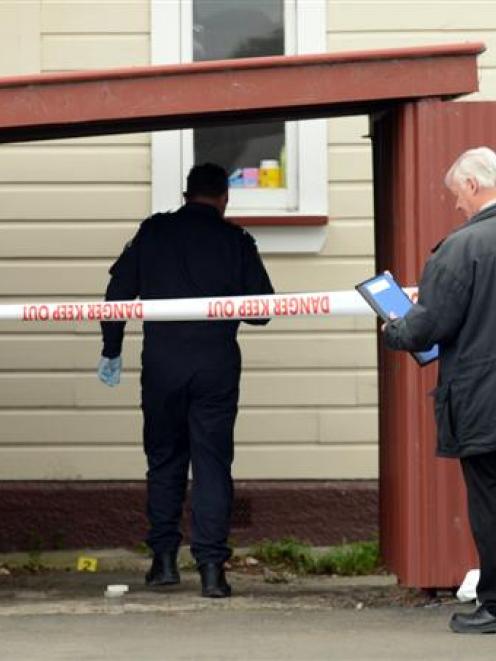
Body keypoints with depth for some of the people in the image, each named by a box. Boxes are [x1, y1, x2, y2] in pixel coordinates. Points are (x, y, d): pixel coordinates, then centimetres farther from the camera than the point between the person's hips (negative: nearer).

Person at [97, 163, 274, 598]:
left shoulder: (153, 232, 4)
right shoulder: (236, 240, 0)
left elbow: (118, 292, 5)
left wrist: (111, 352, 14)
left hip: (162, 362, 1)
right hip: (217, 362, -1)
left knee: (164, 459, 14)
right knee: (213, 461, 1)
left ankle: (164, 558, 13)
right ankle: (211, 566, -5)